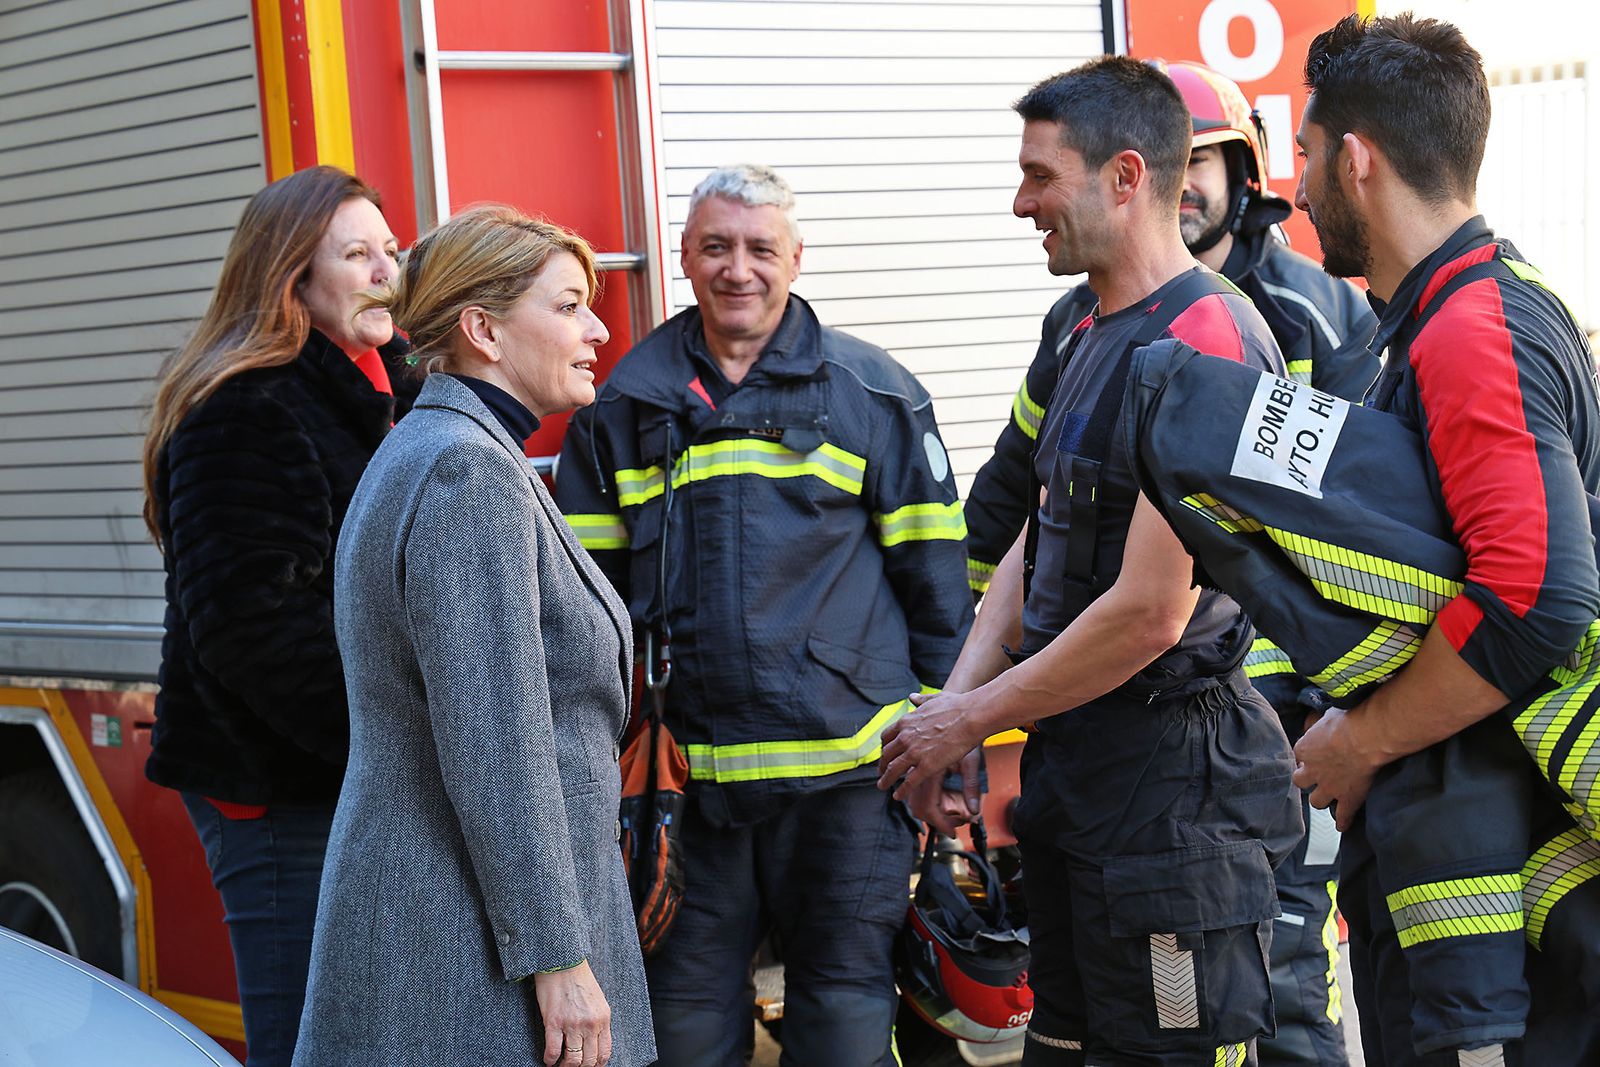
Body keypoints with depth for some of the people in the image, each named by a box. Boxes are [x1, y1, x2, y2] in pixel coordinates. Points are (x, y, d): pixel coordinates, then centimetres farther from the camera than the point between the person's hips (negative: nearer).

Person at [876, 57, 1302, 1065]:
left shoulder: (1202, 340, -20)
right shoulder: (1096, 333, 13)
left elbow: (1149, 613, -23)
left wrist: (967, 724, -14)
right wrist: (958, 698, 3)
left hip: (1170, 785, -10)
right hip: (1077, 772, 10)